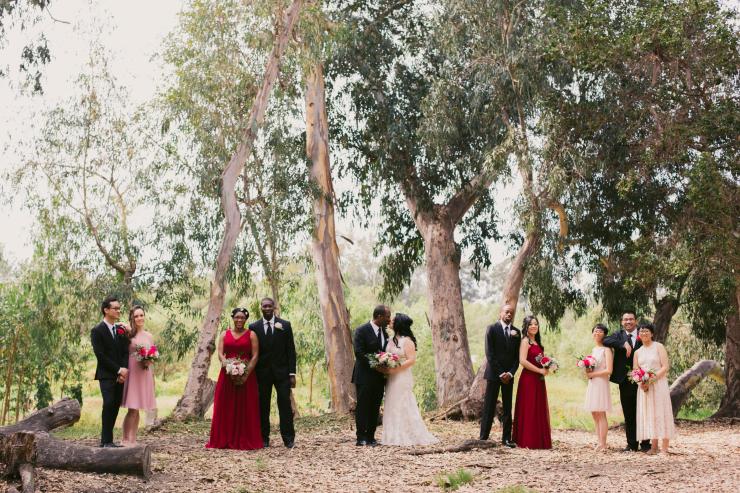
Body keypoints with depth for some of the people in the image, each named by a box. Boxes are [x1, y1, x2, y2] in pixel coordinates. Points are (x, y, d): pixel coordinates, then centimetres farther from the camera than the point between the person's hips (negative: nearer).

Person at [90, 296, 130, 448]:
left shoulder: (122, 329, 12)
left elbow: (126, 352, 9)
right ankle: (106, 440, -9)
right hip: (106, 375, -5)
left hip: (120, 375, 5)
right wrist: (118, 370, -12)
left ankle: (105, 438, 8)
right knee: (109, 404, -14)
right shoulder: (97, 331, -5)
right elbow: (100, 355, -11)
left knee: (116, 406, 2)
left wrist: (124, 370, -7)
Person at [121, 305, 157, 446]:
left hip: (145, 374, 5)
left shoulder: (149, 336, 13)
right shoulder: (128, 334, -3)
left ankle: (133, 441, 13)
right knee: (133, 409, -9)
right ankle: (125, 441, -2)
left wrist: (149, 361, 0)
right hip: (132, 372, -5)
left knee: (136, 409, 9)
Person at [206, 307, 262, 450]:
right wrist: (226, 364, -20)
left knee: (245, 409, -1)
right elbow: (220, 353, 1)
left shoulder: (251, 335, 4)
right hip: (227, 374, 2)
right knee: (226, 408, 1)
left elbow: (255, 356, -3)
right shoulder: (224, 334, 11)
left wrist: (246, 374, -15)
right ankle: (224, 440, 5)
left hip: (246, 375, -2)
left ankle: (245, 441, 4)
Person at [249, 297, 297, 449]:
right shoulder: (254, 327, 4)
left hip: (282, 372, -1)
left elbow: (291, 351, 2)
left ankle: (288, 439, -1)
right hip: (262, 373, 1)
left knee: (285, 405, -5)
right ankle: (264, 439, 9)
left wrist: (292, 373, -4)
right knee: (263, 406, 3)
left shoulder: (285, 325, 3)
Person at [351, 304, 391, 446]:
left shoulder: (384, 332, 12)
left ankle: (370, 437, 13)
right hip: (365, 376, -7)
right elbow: (359, 352, -16)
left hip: (379, 377, 7)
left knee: (375, 408, 8)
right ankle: (361, 438, 0)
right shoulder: (361, 331, -10)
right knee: (362, 407, -3)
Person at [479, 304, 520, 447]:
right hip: (494, 374, -4)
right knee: (489, 407, -3)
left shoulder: (516, 332, 9)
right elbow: (490, 354, -8)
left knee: (507, 408, 5)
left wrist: (510, 373, -7)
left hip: (509, 375, 4)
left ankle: (506, 438, 9)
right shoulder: (492, 329, -3)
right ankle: (483, 437, -1)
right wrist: (500, 373, -12)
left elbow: (517, 356, 7)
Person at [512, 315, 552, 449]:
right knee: (529, 410, -4)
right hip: (528, 379, -8)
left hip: (538, 380, 8)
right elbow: (523, 361, -18)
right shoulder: (525, 341, -8)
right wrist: (540, 370, -15)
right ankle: (527, 441, 1)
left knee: (539, 410, 9)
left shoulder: (537, 342, 17)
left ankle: (538, 440, 14)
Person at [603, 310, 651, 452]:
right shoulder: (619, 335, 8)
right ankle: (631, 444, 13)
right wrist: (623, 344, -22)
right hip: (625, 381, 2)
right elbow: (606, 341, -12)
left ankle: (645, 444, 11)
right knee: (628, 415, 7)